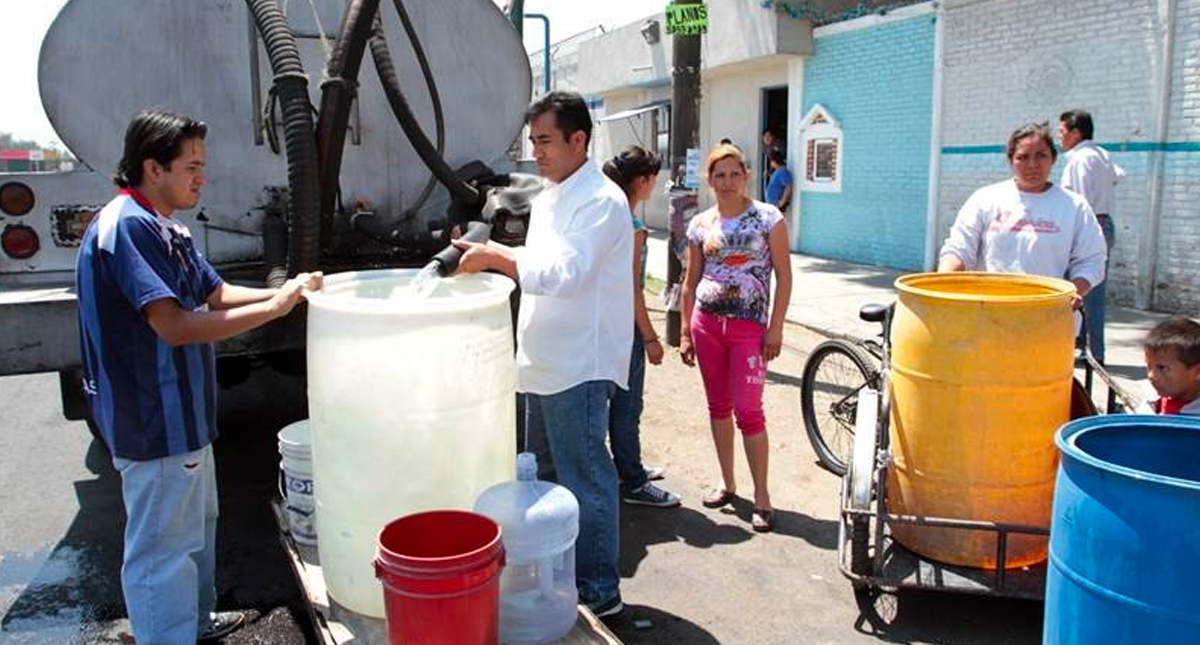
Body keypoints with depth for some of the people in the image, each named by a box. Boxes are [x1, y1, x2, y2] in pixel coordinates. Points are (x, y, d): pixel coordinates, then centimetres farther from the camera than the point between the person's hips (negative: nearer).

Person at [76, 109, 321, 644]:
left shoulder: (164, 227, 10)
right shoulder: (126, 227, -22)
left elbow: (217, 294, 11)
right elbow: (176, 326, -30)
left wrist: (285, 293, -5)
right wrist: (274, 307, -25)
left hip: (180, 414, 11)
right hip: (153, 421, -11)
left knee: (196, 523, 26)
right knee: (163, 545, 2)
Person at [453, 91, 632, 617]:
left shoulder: (601, 201, -15)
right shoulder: (546, 198, 15)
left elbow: (564, 274, -24)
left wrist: (496, 256, -22)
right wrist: (491, 259, 6)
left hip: (579, 366, -10)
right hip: (543, 362, 10)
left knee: (584, 479, -1)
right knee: (544, 474, 19)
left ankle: (600, 590, 13)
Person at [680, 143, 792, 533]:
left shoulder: (768, 218, -3)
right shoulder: (700, 225, 6)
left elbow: (784, 277, -3)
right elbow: (691, 283, 11)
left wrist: (775, 328, -9)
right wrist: (684, 332, 8)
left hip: (750, 326, -4)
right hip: (707, 323, 4)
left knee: (748, 411, -5)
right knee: (718, 407, 12)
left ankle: (761, 496, 8)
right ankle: (727, 484, 26)